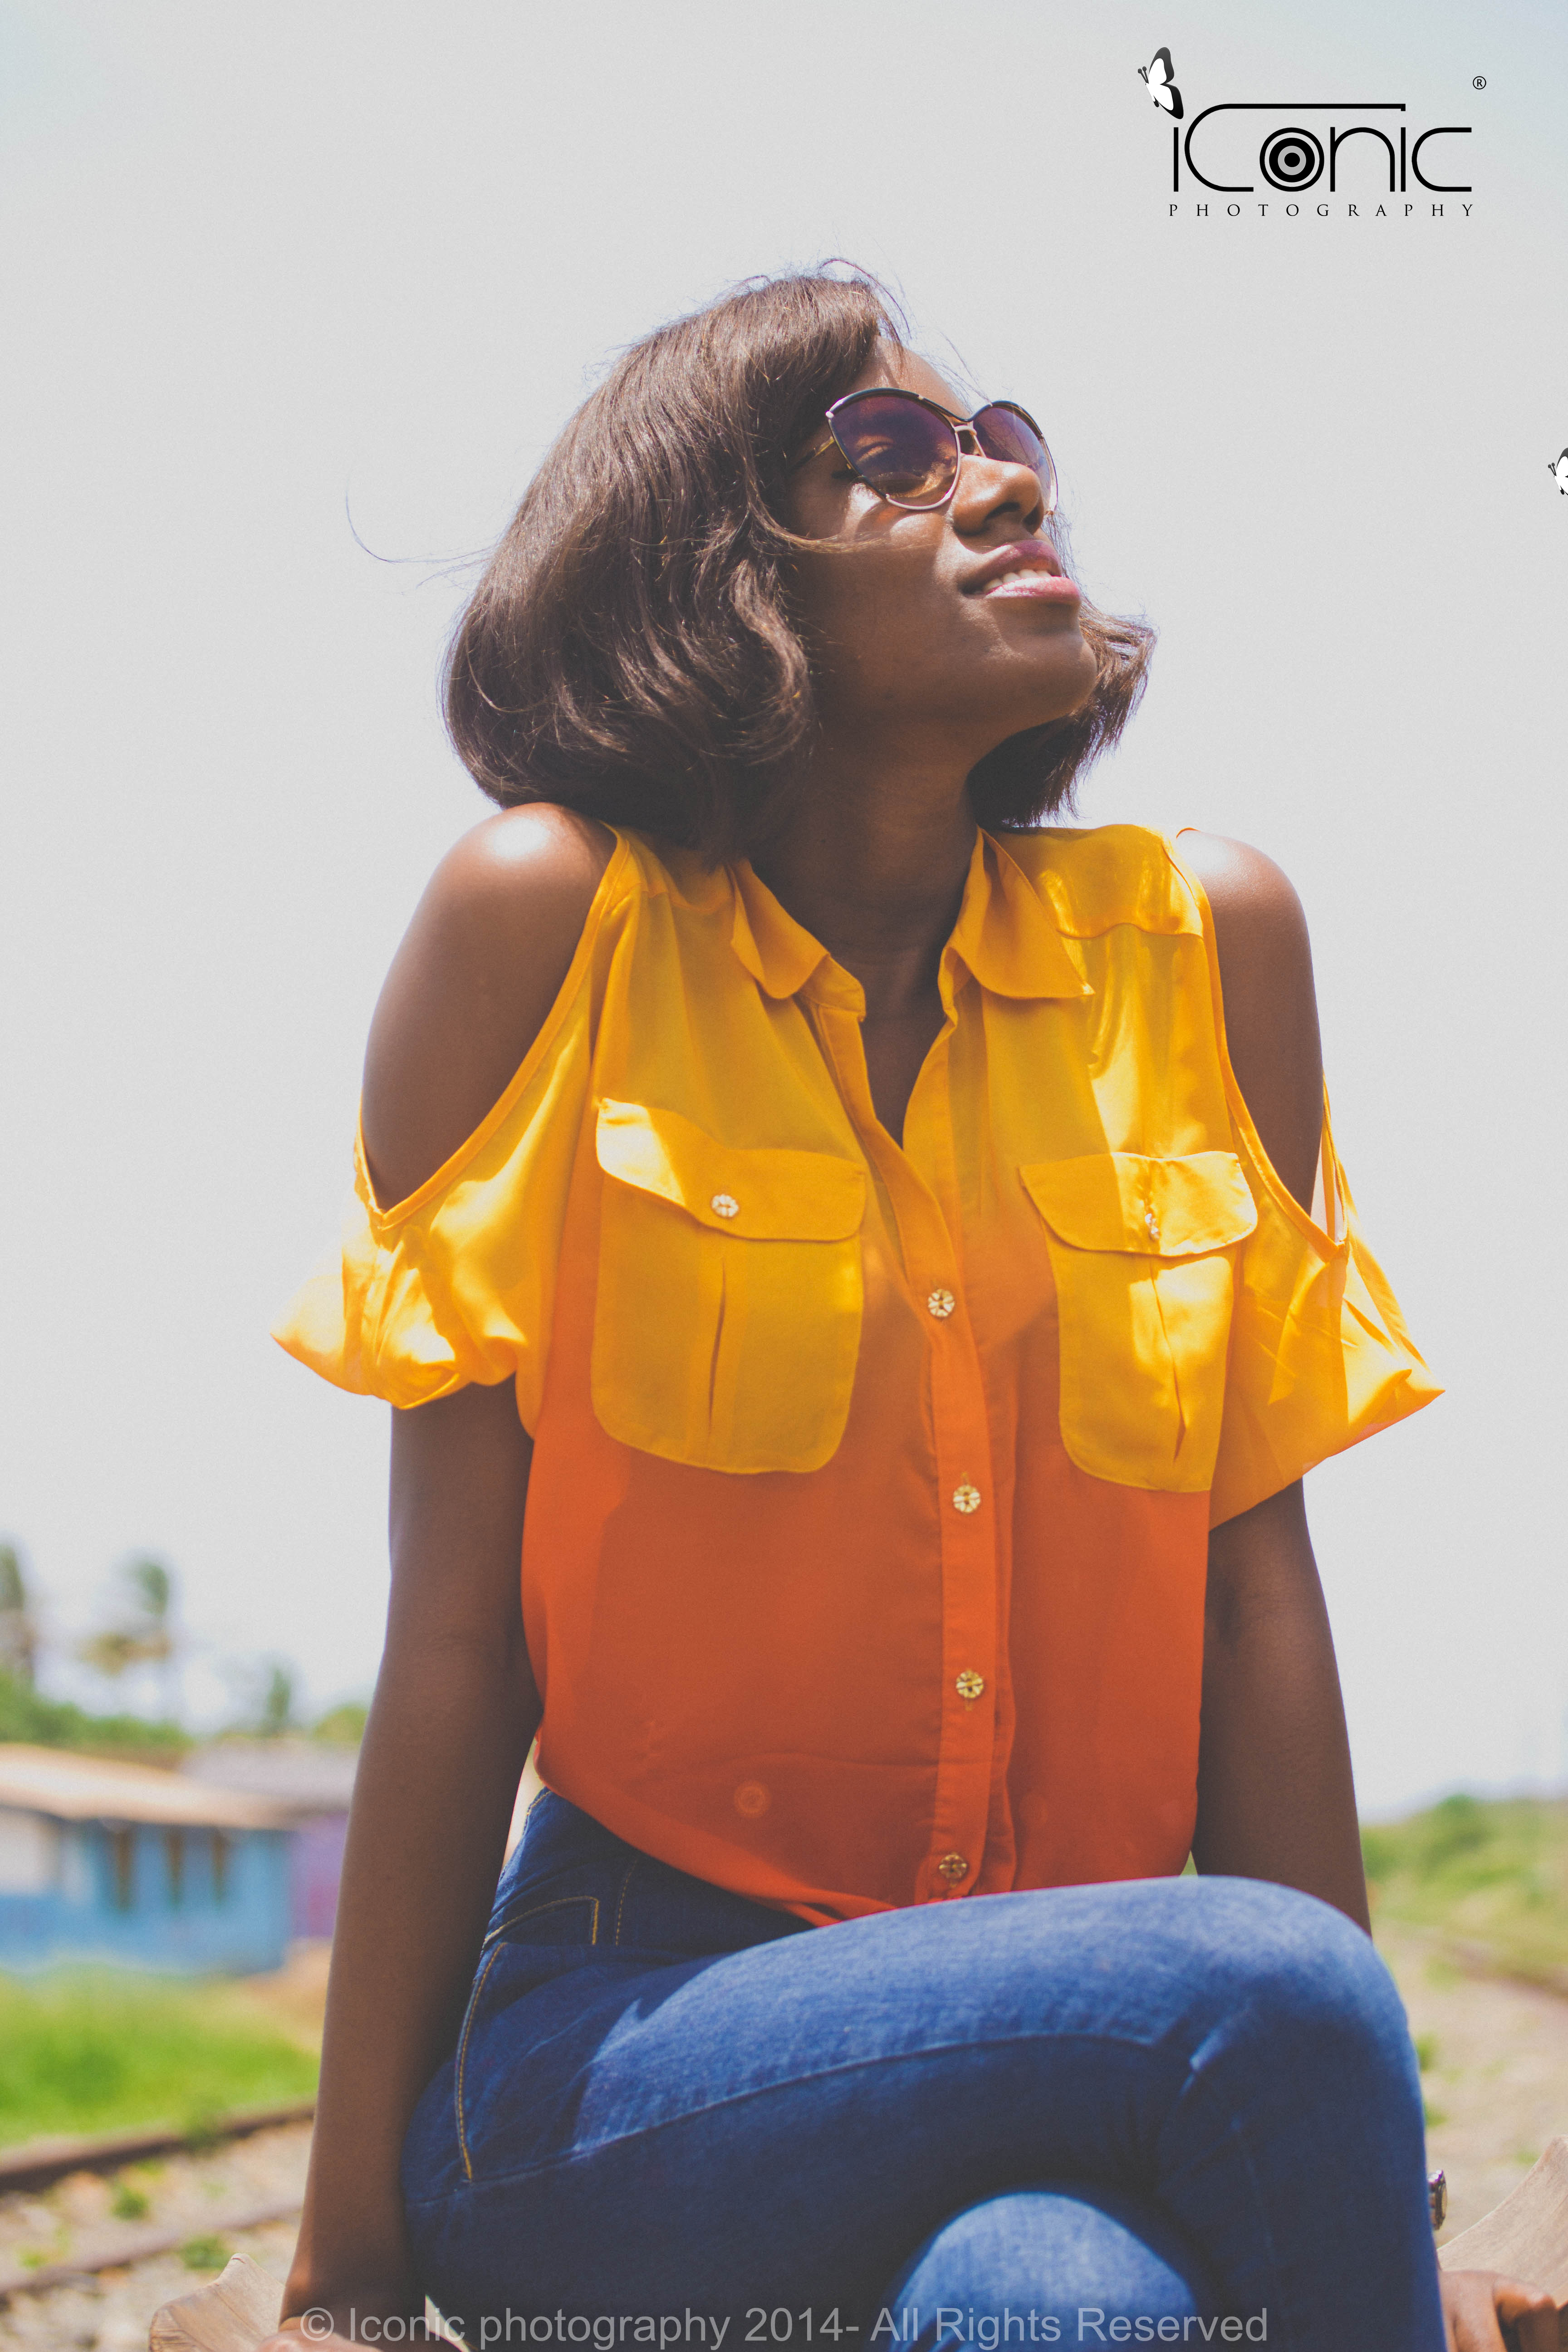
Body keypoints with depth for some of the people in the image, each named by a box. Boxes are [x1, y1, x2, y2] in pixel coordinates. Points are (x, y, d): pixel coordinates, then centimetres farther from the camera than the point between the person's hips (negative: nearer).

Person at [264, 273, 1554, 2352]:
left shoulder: (1203, 940, 2)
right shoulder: (549, 919, -6)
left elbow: (1251, 1583, 2)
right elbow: (453, 1633, -7)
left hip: (1064, 2011, 2)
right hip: (623, 2049, -1)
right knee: (1266, 1995, -27)